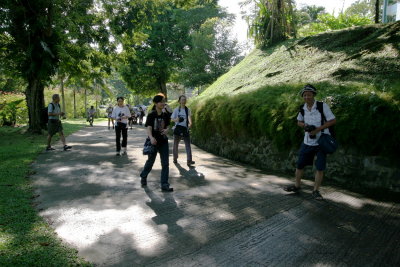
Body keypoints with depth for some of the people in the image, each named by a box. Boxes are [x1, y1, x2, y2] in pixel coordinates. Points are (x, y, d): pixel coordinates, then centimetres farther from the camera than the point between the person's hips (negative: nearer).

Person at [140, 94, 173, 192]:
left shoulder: (165, 114, 2)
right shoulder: (151, 115, -10)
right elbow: (148, 127, -19)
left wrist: (166, 130, -12)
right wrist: (151, 138, -38)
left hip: (163, 142, 3)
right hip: (153, 142, -3)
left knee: (165, 164, -1)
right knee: (150, 161, 13)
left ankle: (164, 185, 6)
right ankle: (143, 176, 42)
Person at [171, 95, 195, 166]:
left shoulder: (188, 110, 5)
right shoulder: (176, 110, 1)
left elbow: (189, 117, -8)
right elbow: (172, 119, 3)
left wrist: (190, 123, -29)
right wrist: (177, 119, -20)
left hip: (185, 129, 0)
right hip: (178, 128, 0)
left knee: (188, 145, -5)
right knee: (176, 144, 8)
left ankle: (189, 161, 0)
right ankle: (175, 158, 18)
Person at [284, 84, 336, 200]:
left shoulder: (323, 106, -13)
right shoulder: (302, 108, 1)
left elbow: (333, 120, -11)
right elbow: (299, 122, 15)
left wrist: (318, 129, -20)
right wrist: (305, 125, -8)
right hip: (307, 141, 4)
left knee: (320, 167, 0)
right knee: (299, 164, 9)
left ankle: (316, 191, 15)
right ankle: (297, 185, 28)